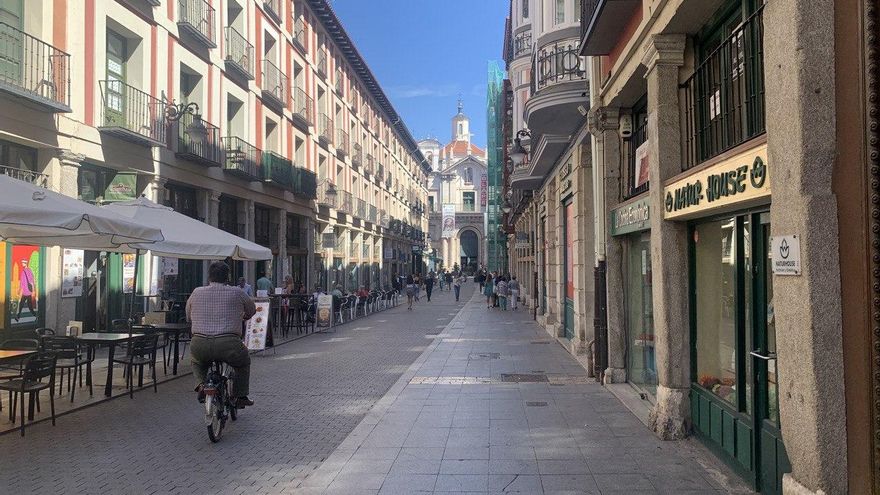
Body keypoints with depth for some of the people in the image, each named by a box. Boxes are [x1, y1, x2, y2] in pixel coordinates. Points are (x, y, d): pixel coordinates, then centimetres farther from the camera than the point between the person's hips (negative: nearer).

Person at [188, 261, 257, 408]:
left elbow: (188, 317, 25)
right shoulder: (236, 292, 7)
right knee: (243, 362, 29)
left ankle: (201, 384, 14)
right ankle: (241, 397, 26)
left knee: (196, 360, 37)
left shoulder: (196, 292, 12)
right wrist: (241, 317, 44)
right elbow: (252, 310, 22)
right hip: (228, 344, -2)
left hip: (200, 345, 2)